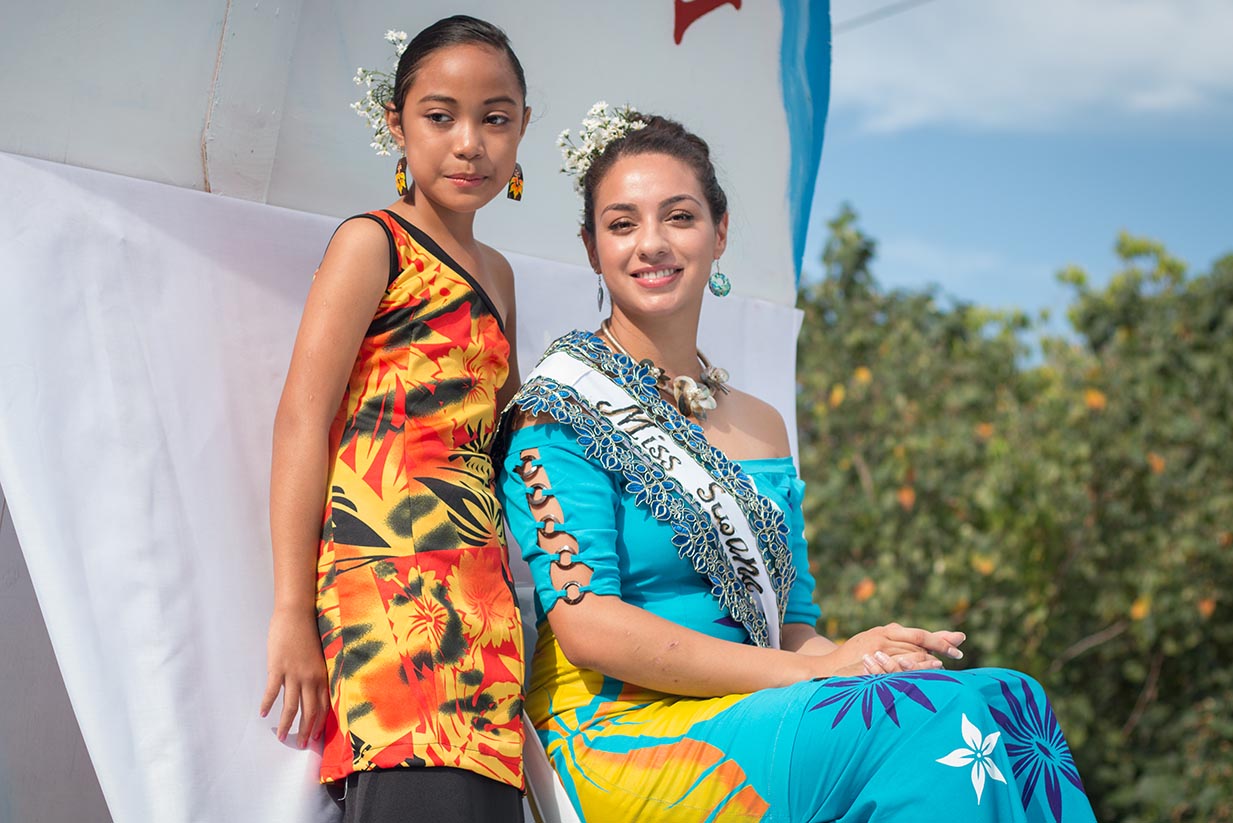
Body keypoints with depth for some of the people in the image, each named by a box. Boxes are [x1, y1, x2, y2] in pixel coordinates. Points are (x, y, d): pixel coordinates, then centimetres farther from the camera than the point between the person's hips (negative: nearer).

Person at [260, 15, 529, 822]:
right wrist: (293, 611, -13)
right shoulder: (374, 243, 2)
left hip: (477, 589, 7)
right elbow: (302, 422, -6)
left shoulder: (494, 272, 24)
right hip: (391, 575, -7)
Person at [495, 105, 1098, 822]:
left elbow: (792, 623, 16)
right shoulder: (560, 409, -2)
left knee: (1006, 701, -22)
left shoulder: (761, 427, 18)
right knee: (943, 720, -29)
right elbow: (586, 622, -13)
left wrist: (858, 656, -9)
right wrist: (813, 674, -17)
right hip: (623, 742, -6)